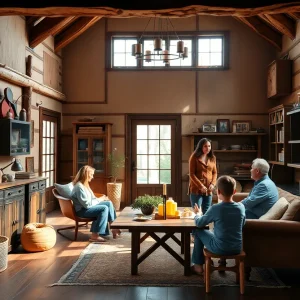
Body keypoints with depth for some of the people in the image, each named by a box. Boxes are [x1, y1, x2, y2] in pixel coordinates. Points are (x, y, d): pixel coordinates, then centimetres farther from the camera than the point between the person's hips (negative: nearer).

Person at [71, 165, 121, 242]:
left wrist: (98, 199, -2)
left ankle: (113, 227, 2)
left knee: (109, 203, 1)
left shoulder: (85, 184, 10)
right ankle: (95, 236, -25)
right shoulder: (79, 186, -22)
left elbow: (91, 198, 17)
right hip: (83, 210, -10)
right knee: (104, 208, -26)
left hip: (89, 206, 10)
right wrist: (98, 200, -11)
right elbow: (87, 204, -24)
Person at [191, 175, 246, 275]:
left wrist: (197, 214, 18)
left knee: (198, 231, 20)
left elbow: (199, 223, -4)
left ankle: (198, 266, 27)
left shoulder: (215, 208, -18)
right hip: (237, 248, 4)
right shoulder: (241, 207, -7)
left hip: (220, 249, -4)